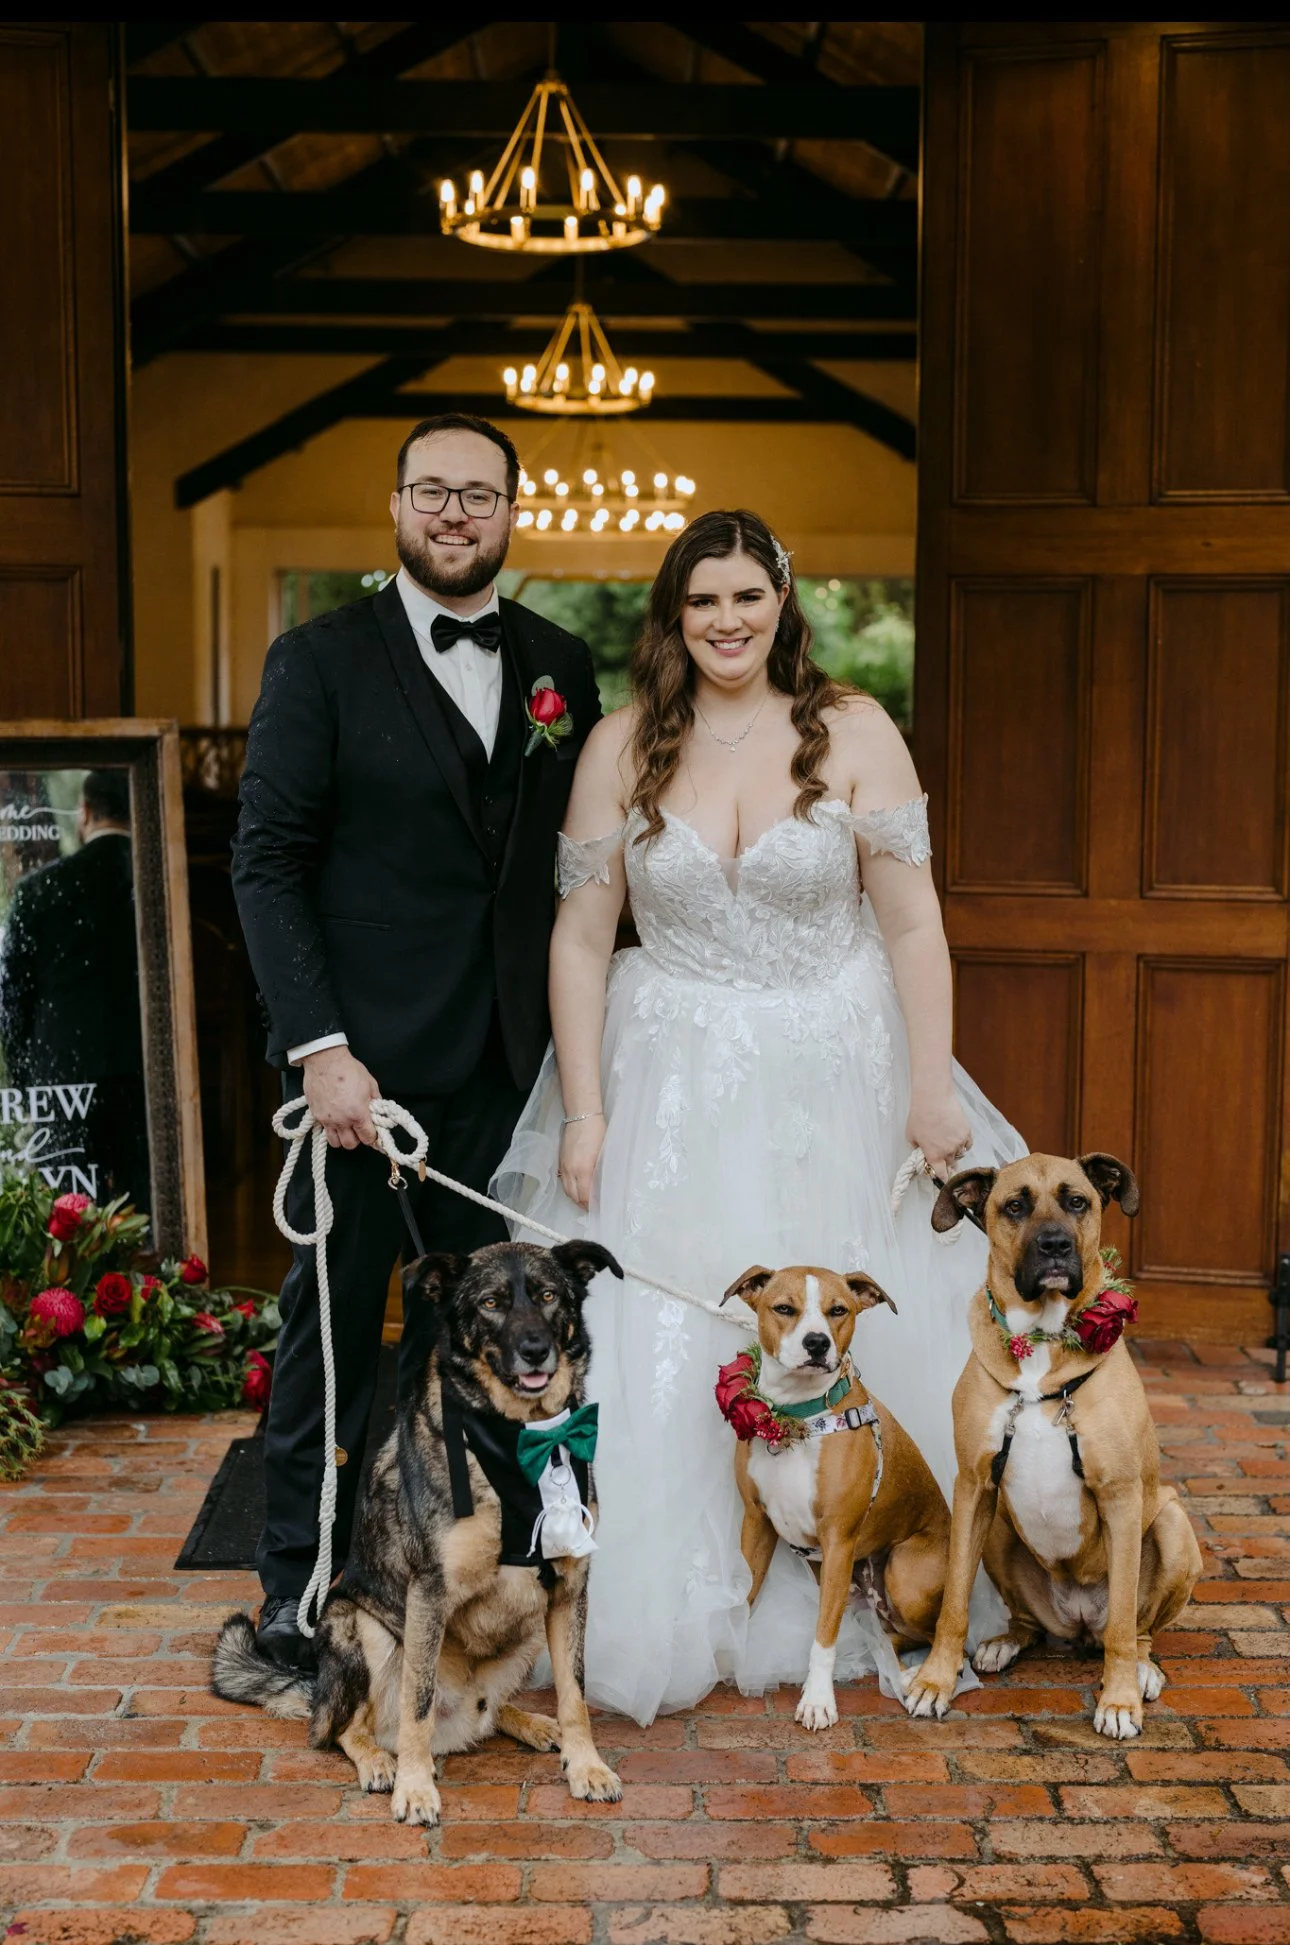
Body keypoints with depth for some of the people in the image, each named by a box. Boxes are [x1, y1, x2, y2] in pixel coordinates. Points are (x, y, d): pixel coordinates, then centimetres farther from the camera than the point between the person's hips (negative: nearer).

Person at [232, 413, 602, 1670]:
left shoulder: (562, 667, 10)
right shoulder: (320, 660, -1)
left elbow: (579, 859, 10)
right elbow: (267, 861, -6)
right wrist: (318, 1046, -15)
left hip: (505, 1059, 3)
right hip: (363, 1055, -3)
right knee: (334, 1312, 5)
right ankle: (298, 1576, 20)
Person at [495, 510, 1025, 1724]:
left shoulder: (854, 733, -5)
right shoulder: (623, 747, -2)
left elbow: (911, 924, -4)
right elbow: (580, 937, 0)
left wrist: (934, 1090, -8)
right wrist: (583, 1111, -5)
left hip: (836, 1079, 0)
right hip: (672, 1086, 1)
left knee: (852, 1339, 8)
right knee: (659, 1354, 2)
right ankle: (673, 1612, 19)